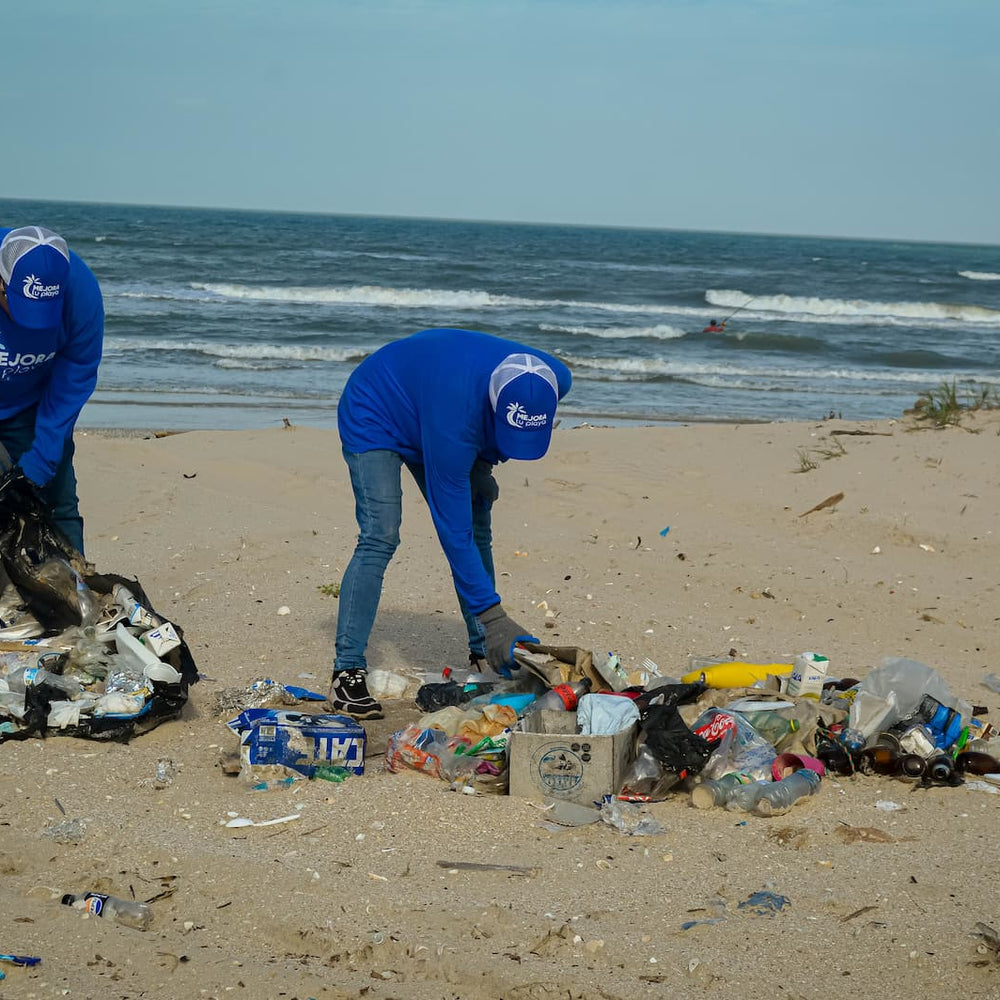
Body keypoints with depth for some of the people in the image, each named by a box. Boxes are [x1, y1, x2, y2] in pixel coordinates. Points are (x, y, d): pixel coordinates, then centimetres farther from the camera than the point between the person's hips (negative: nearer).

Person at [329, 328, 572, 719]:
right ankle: (347, 674, -20)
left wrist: (485, 460, -9)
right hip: (373, 418, -7)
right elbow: (452, 529, -39)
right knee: (380, 537, -21)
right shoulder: (454, 417, -45)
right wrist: (492, 617, -40)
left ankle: (483, 656, 14)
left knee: (477, 532, 1)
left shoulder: (553, 379, -26)